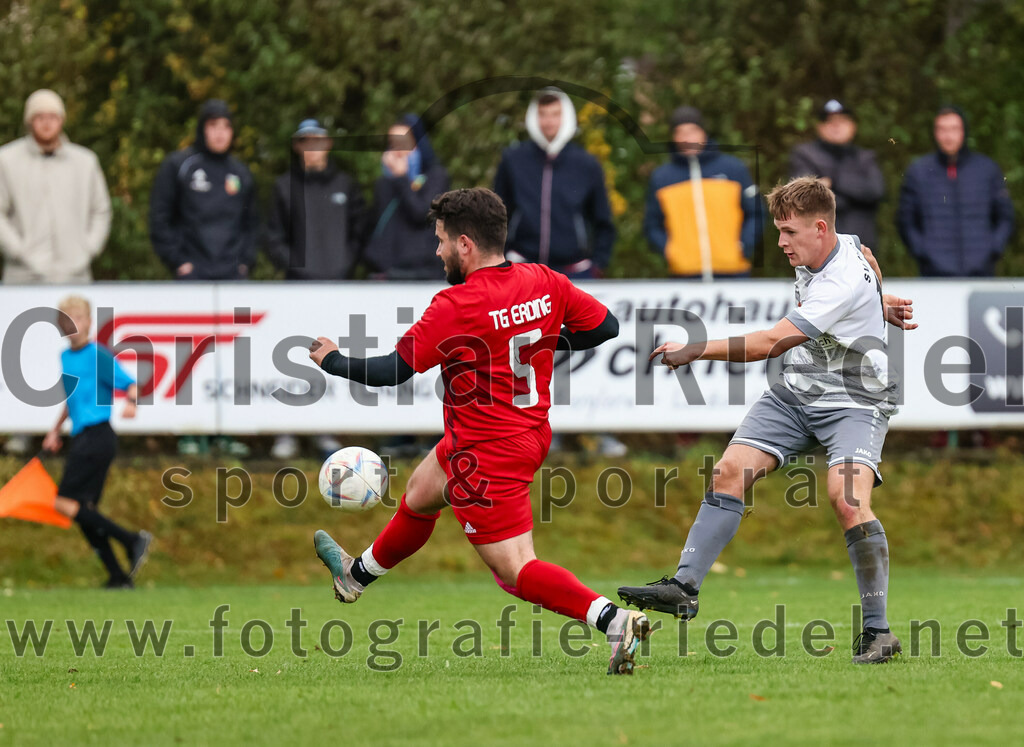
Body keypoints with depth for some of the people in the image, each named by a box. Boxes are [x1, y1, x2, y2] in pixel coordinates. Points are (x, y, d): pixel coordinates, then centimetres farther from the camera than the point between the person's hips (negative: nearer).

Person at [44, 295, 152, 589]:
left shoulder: (99, 356, -10)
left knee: (65, 503, -14)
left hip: (97, 436, -9)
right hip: (81, 438, 9)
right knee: (84, 512, 6)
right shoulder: (66, 358, 16)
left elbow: (130, 385, -14)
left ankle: (133, 540, -13)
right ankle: (119, 577, 8)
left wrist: (131, 403, -35)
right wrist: (55, 431, 33)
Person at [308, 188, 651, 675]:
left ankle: (613, 620, -24)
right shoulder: (544, 283, -6)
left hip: (485, 457, -9)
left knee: (515, 570, -7)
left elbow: (393, 370, -17)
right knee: (420, 492, 31)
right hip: (531, 432, 9)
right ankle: (358, 574, 55)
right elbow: (605, 327, 4)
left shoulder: (455, 307, -25)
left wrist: (332, 362, 0)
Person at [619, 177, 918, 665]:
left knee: (848, 499, -27)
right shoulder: (840, 247, 0)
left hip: (854, 401, -8)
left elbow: (769, 344, -29)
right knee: (730, 471, -8)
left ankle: (878, 632, -19)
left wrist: (695, 350, -26)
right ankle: (685, 586, -9)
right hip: (794, 393, 8)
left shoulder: (845, 285, -27)